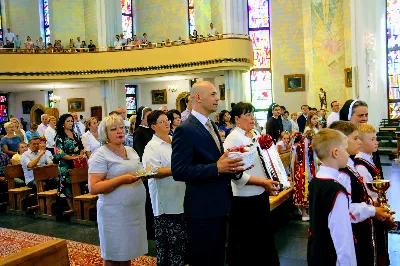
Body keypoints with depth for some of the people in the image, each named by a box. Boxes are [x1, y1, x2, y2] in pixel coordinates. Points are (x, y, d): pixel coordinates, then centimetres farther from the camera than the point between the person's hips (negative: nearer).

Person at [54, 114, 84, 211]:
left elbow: (81, 147, 16)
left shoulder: (75, 135, 13)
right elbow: (59, 153, -11)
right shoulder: (60, 137, -4)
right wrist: (73, 157, -19)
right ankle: (71, 208, 8)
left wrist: (81, 155, -5)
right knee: (68, 186, -1)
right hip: (66, 166, -5)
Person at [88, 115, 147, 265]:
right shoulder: (100, 155, -10)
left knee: (127, 252, 16)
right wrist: (121, 179, -25)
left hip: (135, 210, 6)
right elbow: (93, 188, -17)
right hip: (115, 213, -6)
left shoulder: (131, 151, 11)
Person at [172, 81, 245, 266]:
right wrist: (216, 168, -27)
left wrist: (231, 167, -1)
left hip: (218, 205, 9)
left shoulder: (211, 126, 12)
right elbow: (179, 171, -24)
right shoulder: (185, 130, -17)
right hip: (202, 208, -9)